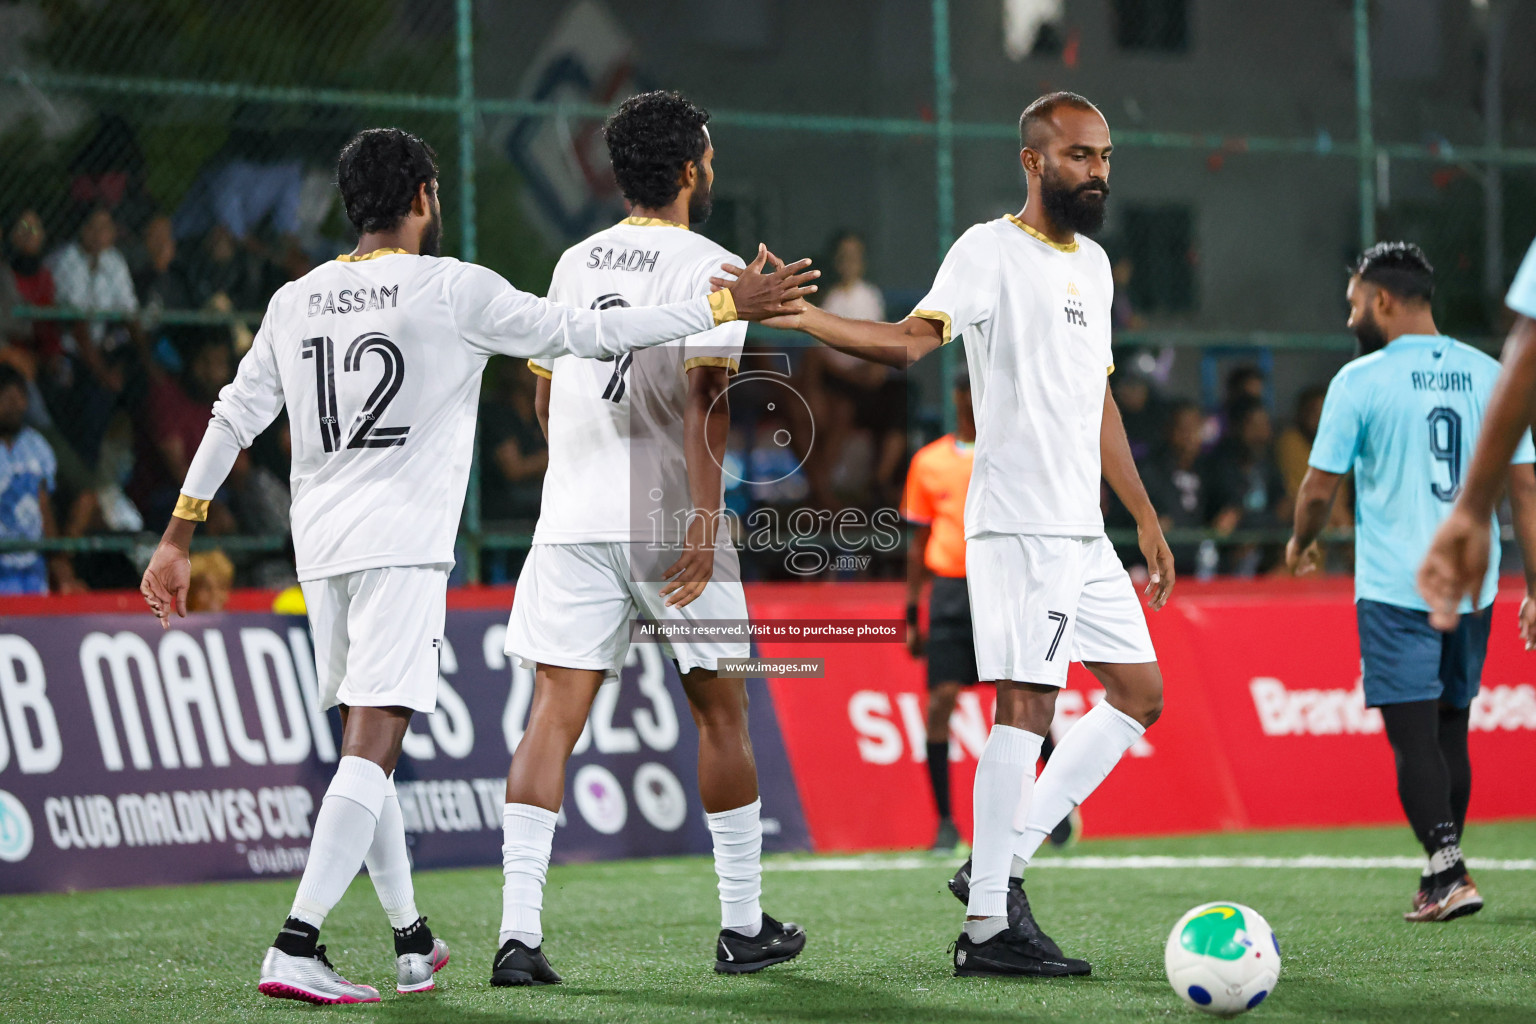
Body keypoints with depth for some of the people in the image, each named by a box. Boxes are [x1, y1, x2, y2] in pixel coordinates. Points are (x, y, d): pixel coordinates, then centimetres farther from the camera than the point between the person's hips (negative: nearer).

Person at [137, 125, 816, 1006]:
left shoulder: (295, 302, 11)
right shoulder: (454, 289, -4)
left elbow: (233, 420, 11)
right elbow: (586, 332, -3)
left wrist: (178, 538, 17)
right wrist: (726, 306, 3)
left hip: (320, 541, 6)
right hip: (405, 545, -6)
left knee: (368, 742, 16)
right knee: (371, 746, -11)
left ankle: (412, 941, 24)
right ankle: (297, 947, -22)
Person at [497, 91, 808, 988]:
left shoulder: (576, 262, 14)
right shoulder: (709, 267, -5)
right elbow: (706, 395, -16)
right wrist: (704, 522, -18)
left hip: (573, 521, 4)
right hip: (670, 521, -4)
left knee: (555, 714, -1)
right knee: (720, 711, 11)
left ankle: (520, 931, -12)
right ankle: (743, 925, 18)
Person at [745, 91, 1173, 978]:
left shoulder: (1094, 263, 18)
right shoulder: (992, 250, -7)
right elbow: (913, 338, -22)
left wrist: (1147, 521, 25)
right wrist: (800, 316, -38)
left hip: (1084, 530, 9)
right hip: (1018, 523, -9)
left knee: (1139, 696, 11)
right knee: (1027, 705, -12)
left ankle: (1003, 862, 13)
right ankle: (989, 924, -10)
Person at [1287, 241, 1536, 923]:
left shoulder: (1360, 380, -7)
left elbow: (1320, 488, -3)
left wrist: (1301, 544, 17)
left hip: (1395, 587, -5)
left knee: (1414, 737, -5)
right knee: (1451, 728, 16)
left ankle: (1449, 872, -18)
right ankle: (1441, 877, 23)